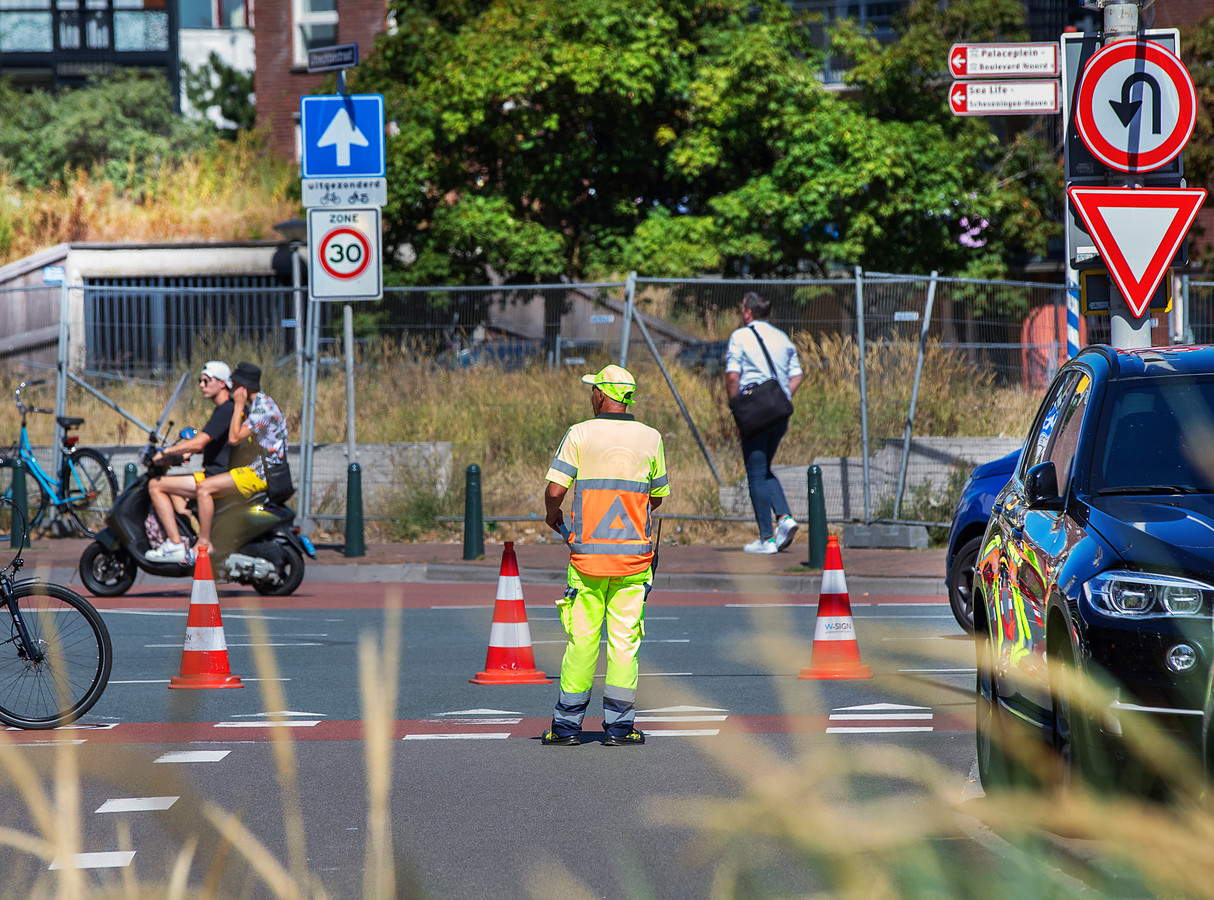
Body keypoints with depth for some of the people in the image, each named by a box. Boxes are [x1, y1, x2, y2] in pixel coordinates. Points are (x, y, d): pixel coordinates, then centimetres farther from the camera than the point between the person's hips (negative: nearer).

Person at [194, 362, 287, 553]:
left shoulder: (262, 407, -17)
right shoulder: (259, 404, 17)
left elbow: (234, 438, -22)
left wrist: (238, 406, -15)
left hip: (259, 473, -11)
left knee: (205, 487, -20)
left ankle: (204, 543, -20)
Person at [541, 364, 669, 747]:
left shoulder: (580, 434, -5)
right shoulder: (650, 438, 2)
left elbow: (555, 489, -9)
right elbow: (657, 497, 11)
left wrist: (552, 514, 13)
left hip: (587, 551, -1)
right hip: (633, 552, 1)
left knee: (581, 637, 4)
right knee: (624, 639, 4)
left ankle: (568, 723, 8)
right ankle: (619, 725, 4)